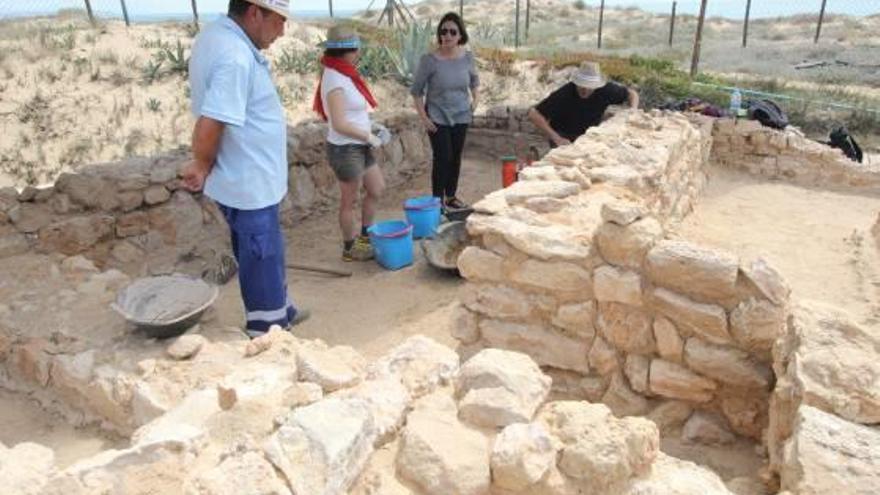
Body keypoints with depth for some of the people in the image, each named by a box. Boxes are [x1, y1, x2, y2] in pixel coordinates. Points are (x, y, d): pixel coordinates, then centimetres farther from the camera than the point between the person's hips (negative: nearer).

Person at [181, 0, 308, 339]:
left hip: (246, 179, 10)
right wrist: (203, 168, -12)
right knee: (262, 260, 5)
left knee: (267, 254, 23)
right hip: (249, 184, -10)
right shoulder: (235, 57, -26)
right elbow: (208, 127, -31)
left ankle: (280, 311, 42)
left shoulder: (217, 35, 7)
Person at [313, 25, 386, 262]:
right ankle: (350, 248, 23)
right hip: (346, 149, -9)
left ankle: (365, 236, 34)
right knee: (350, 201, 6)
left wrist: (368, 133, 7)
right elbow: (339, 124, -24)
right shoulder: (335, 80, -21)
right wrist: (369, 137, -14)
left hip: (359, 146, 9)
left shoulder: (344, 74, 7)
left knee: (377, 189, 18)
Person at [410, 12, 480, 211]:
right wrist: (423, 117, -12)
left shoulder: (468, 57, -4)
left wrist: (475, 101, 5)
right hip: (437, 118, -4)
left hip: (461, 116, 4)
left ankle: (451, 196, 29)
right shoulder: (429, 60, -16)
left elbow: (474, 81, 16)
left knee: (455, 157, 12)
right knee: (442, 158, -7)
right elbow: (416, 90, -8)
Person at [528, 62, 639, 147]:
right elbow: (533, 114, -31)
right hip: (563, 137, -4)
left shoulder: (605, 90, -18)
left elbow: (632, 94, 0)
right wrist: (555, 138, -34)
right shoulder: (563, 95, -29)